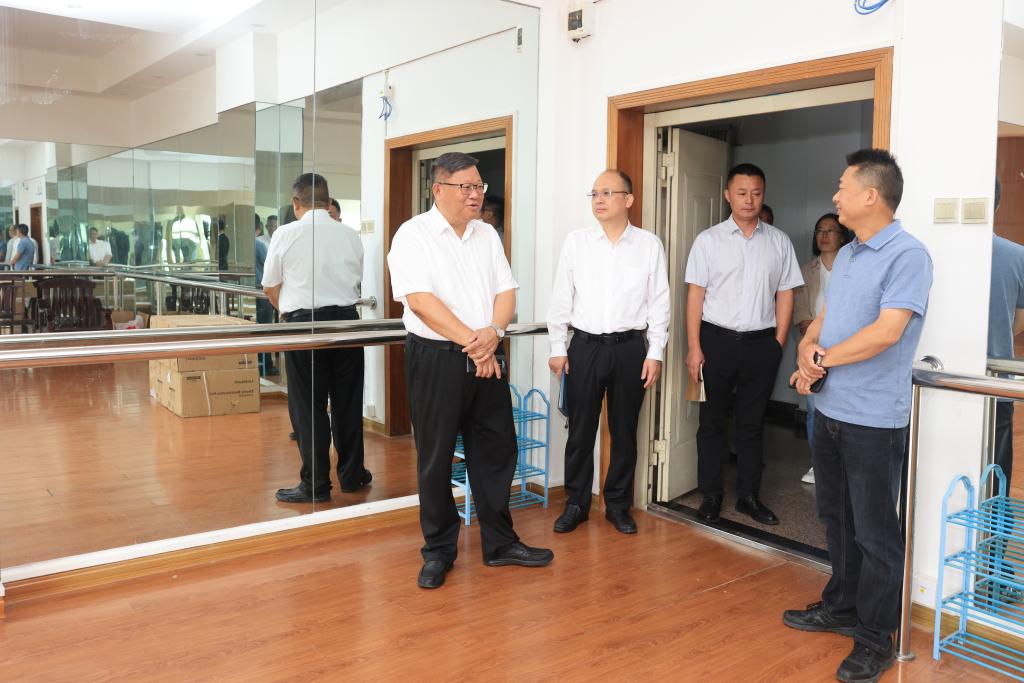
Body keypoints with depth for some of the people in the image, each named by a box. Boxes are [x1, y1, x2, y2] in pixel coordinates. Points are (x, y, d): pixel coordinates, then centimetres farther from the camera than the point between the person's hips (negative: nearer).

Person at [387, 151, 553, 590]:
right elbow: (421, 301, -16)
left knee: (496, 451, 10)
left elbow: (506, 291, 8)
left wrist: (493, 332, -13)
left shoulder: (486, 234, 12)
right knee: (436, 458, 4)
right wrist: (471, 343, -17)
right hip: (436, 357, -5)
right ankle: (438, 552, 19)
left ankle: (500, 543, 25)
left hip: (488, 357, 6)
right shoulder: (413, 235, -6)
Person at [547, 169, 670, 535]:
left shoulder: (649, 245, 1)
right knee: (580, 430, 6)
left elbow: (659, 302, 2)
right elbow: (561, 298, 4)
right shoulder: (576, 241, 2)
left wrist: (655, 353, -2)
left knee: (624, 432, 10)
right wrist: (557, 348, 2)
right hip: (585, 345, 0)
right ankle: (576, 504, 21)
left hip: (630, 347, 0)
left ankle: (618, 505, 25)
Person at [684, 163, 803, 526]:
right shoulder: (708, 240, 0)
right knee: (712, 421, 6)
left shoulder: (779, 241, 6)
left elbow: (785, 294, 7)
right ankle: (711, 495, 18)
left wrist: (778, 344, 0)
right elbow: (696, 294, -3)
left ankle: (748, 495, 22)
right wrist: (694, 347, -8)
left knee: (752, 423, 11)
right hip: (717, 339, -1)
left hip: (762, 343, 2)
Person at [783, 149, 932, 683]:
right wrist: (808, 349, -7)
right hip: (829, 411, 8)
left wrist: (823, 359, -12)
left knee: (874, 533, 3)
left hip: (873, 420, -8)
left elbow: (885, 332, -24)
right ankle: (841, 607, 37)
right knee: (837, 520, 20)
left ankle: (875, 639, 18)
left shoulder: (907, 255, -15)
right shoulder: (845, 255, 12)